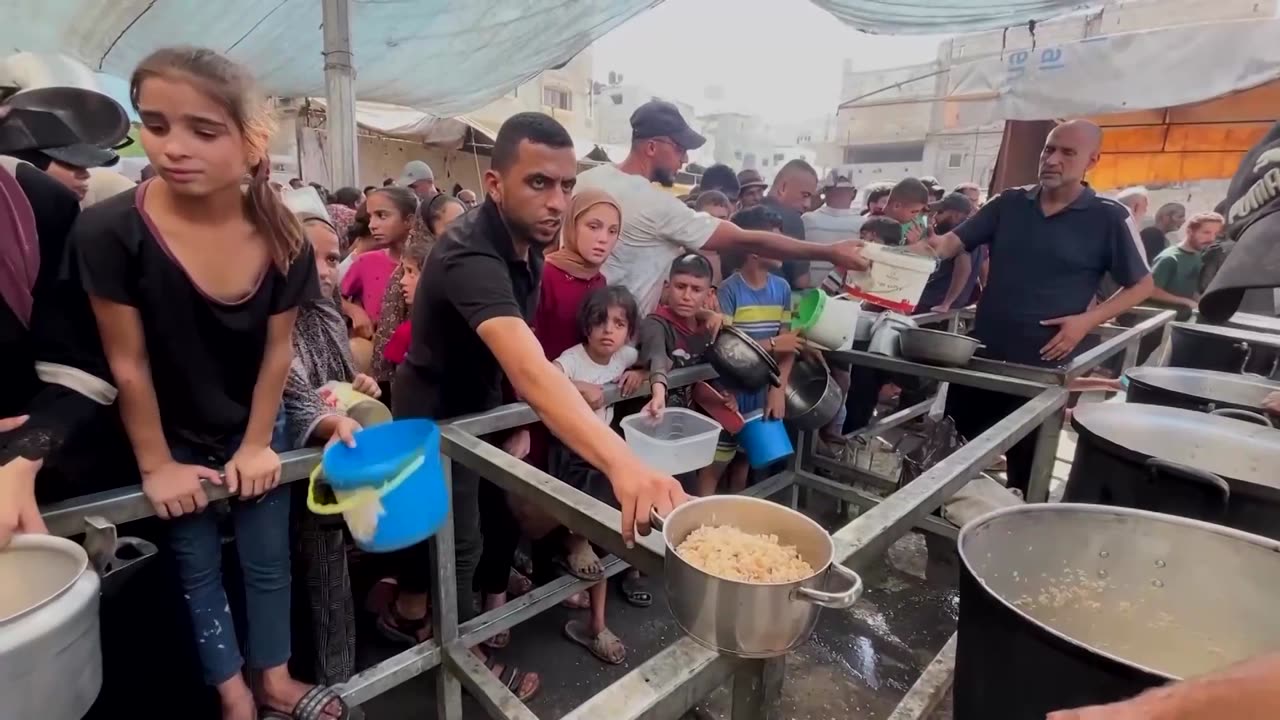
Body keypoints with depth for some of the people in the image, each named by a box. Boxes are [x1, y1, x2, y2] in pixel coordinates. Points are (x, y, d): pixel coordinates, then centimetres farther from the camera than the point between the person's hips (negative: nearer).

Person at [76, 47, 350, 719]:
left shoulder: (284, 243, -18)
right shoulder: (109, 231, -24)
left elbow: (277, 351, -8)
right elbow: (129, 364, -15)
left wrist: (257, 445, -4)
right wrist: (157, 465, -8)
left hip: (254, 429, 2)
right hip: (173, 437, -1)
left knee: (267, 558, 14)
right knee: (197, 568, 14)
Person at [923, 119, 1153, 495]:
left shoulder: (1109, 218, -4)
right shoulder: (1009, 203, 4)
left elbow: (1142, 284, 3)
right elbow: (955, 242, 1)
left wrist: (1087, 320, -11)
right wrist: (931, 243, -22)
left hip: (1044, 365, -2)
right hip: (981, 355, 3)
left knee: (1027, 468, 12)